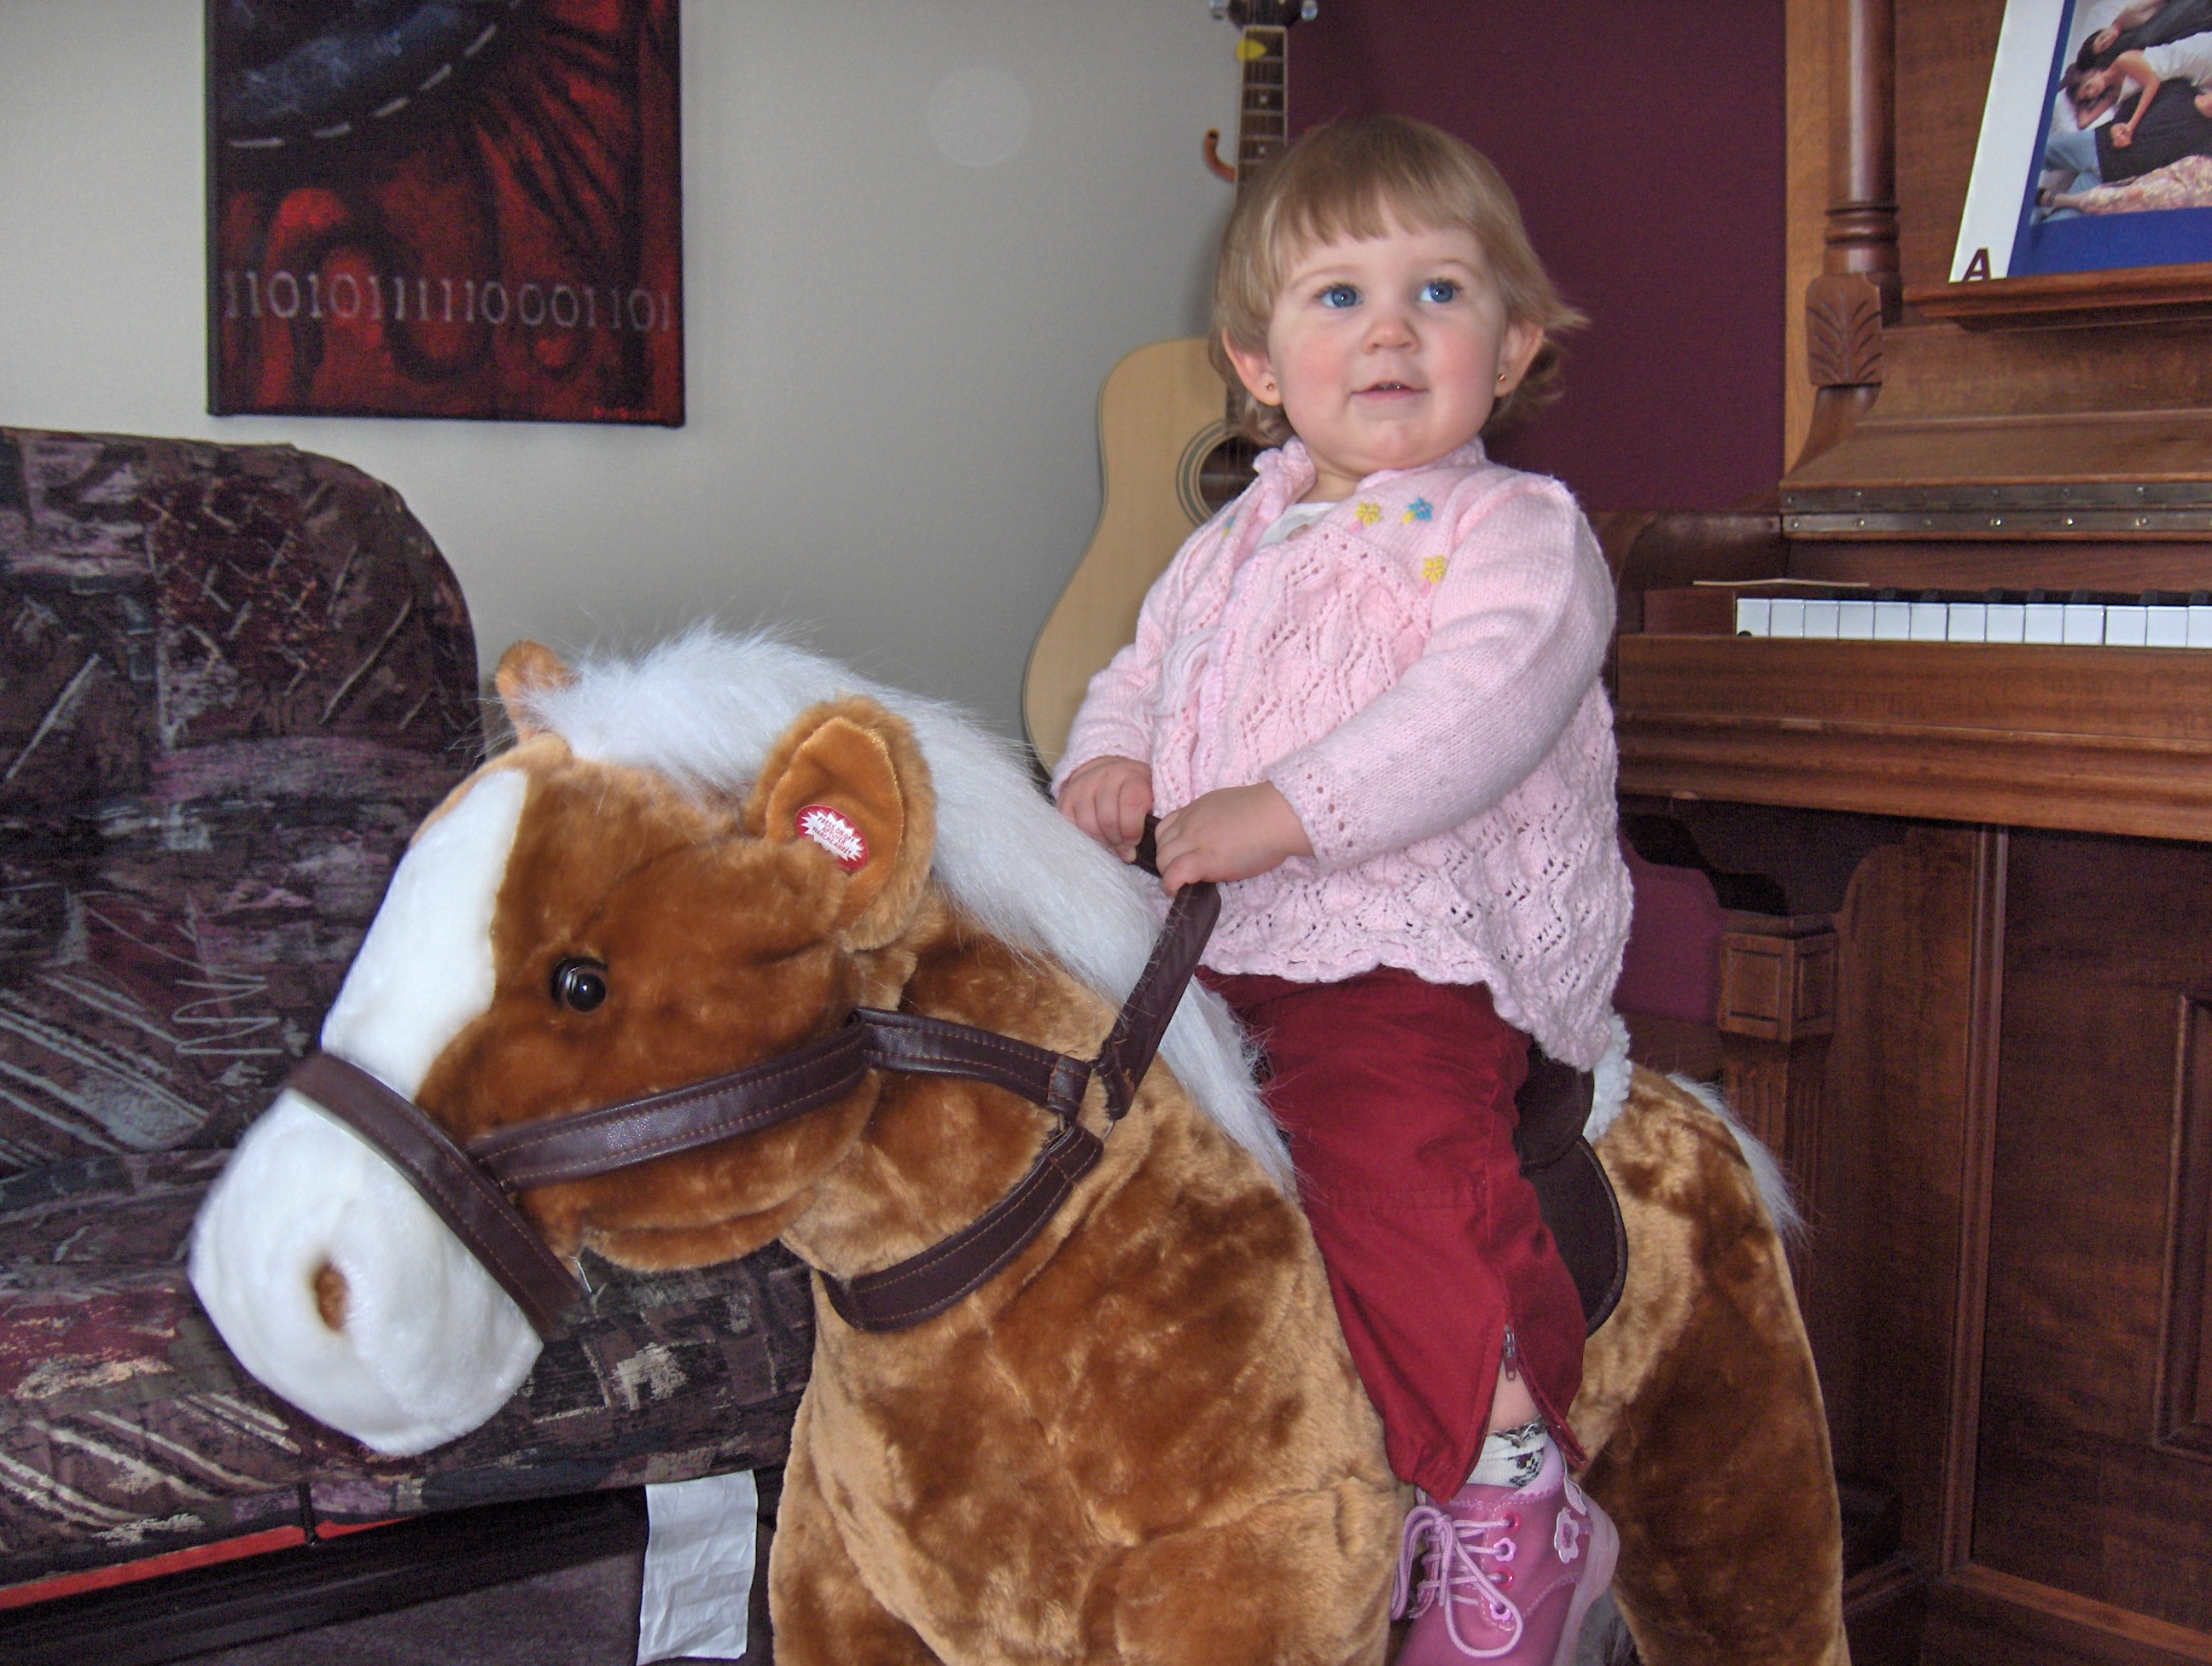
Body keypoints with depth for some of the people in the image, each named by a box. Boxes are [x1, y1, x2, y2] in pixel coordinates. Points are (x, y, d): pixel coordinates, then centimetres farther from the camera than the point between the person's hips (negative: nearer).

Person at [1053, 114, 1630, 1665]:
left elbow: (1481, 706, -18)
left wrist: (1285, 810, -27)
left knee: (1395, 1149, -31)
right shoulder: (1233, 545, 22)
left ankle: (1510, 1484, -15)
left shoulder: (1519, 531, -1)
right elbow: (1142, 668, 27)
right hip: (1221, 956, 8)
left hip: (1412, 969, -8)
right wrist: (1110, 759, 2)